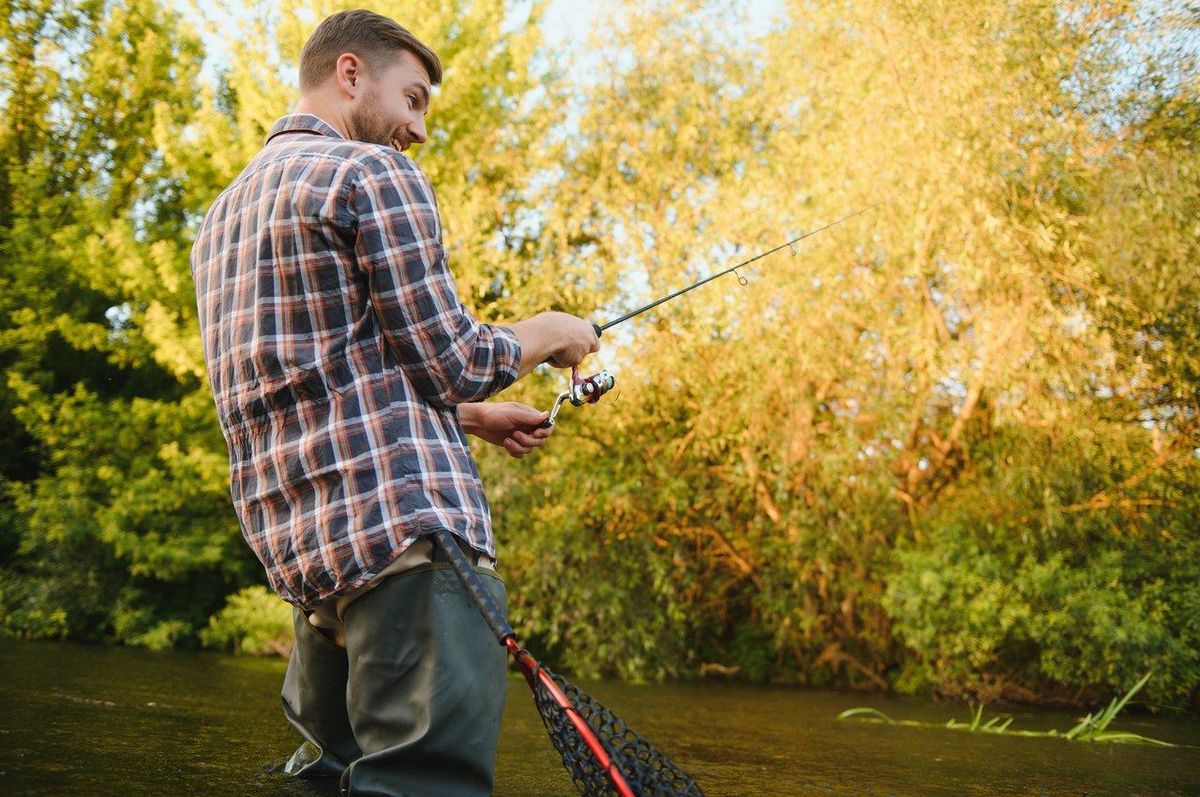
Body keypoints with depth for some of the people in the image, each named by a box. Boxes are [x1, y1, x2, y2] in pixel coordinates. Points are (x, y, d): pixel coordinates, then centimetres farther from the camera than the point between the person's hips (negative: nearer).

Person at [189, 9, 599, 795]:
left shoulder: (223, 214, 23)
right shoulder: (375, 174, -3)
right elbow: (453, 364, -6)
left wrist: (476, 419, 28)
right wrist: (549, 332, 13)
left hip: (294, 545, 9)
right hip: (405, 525, -9)